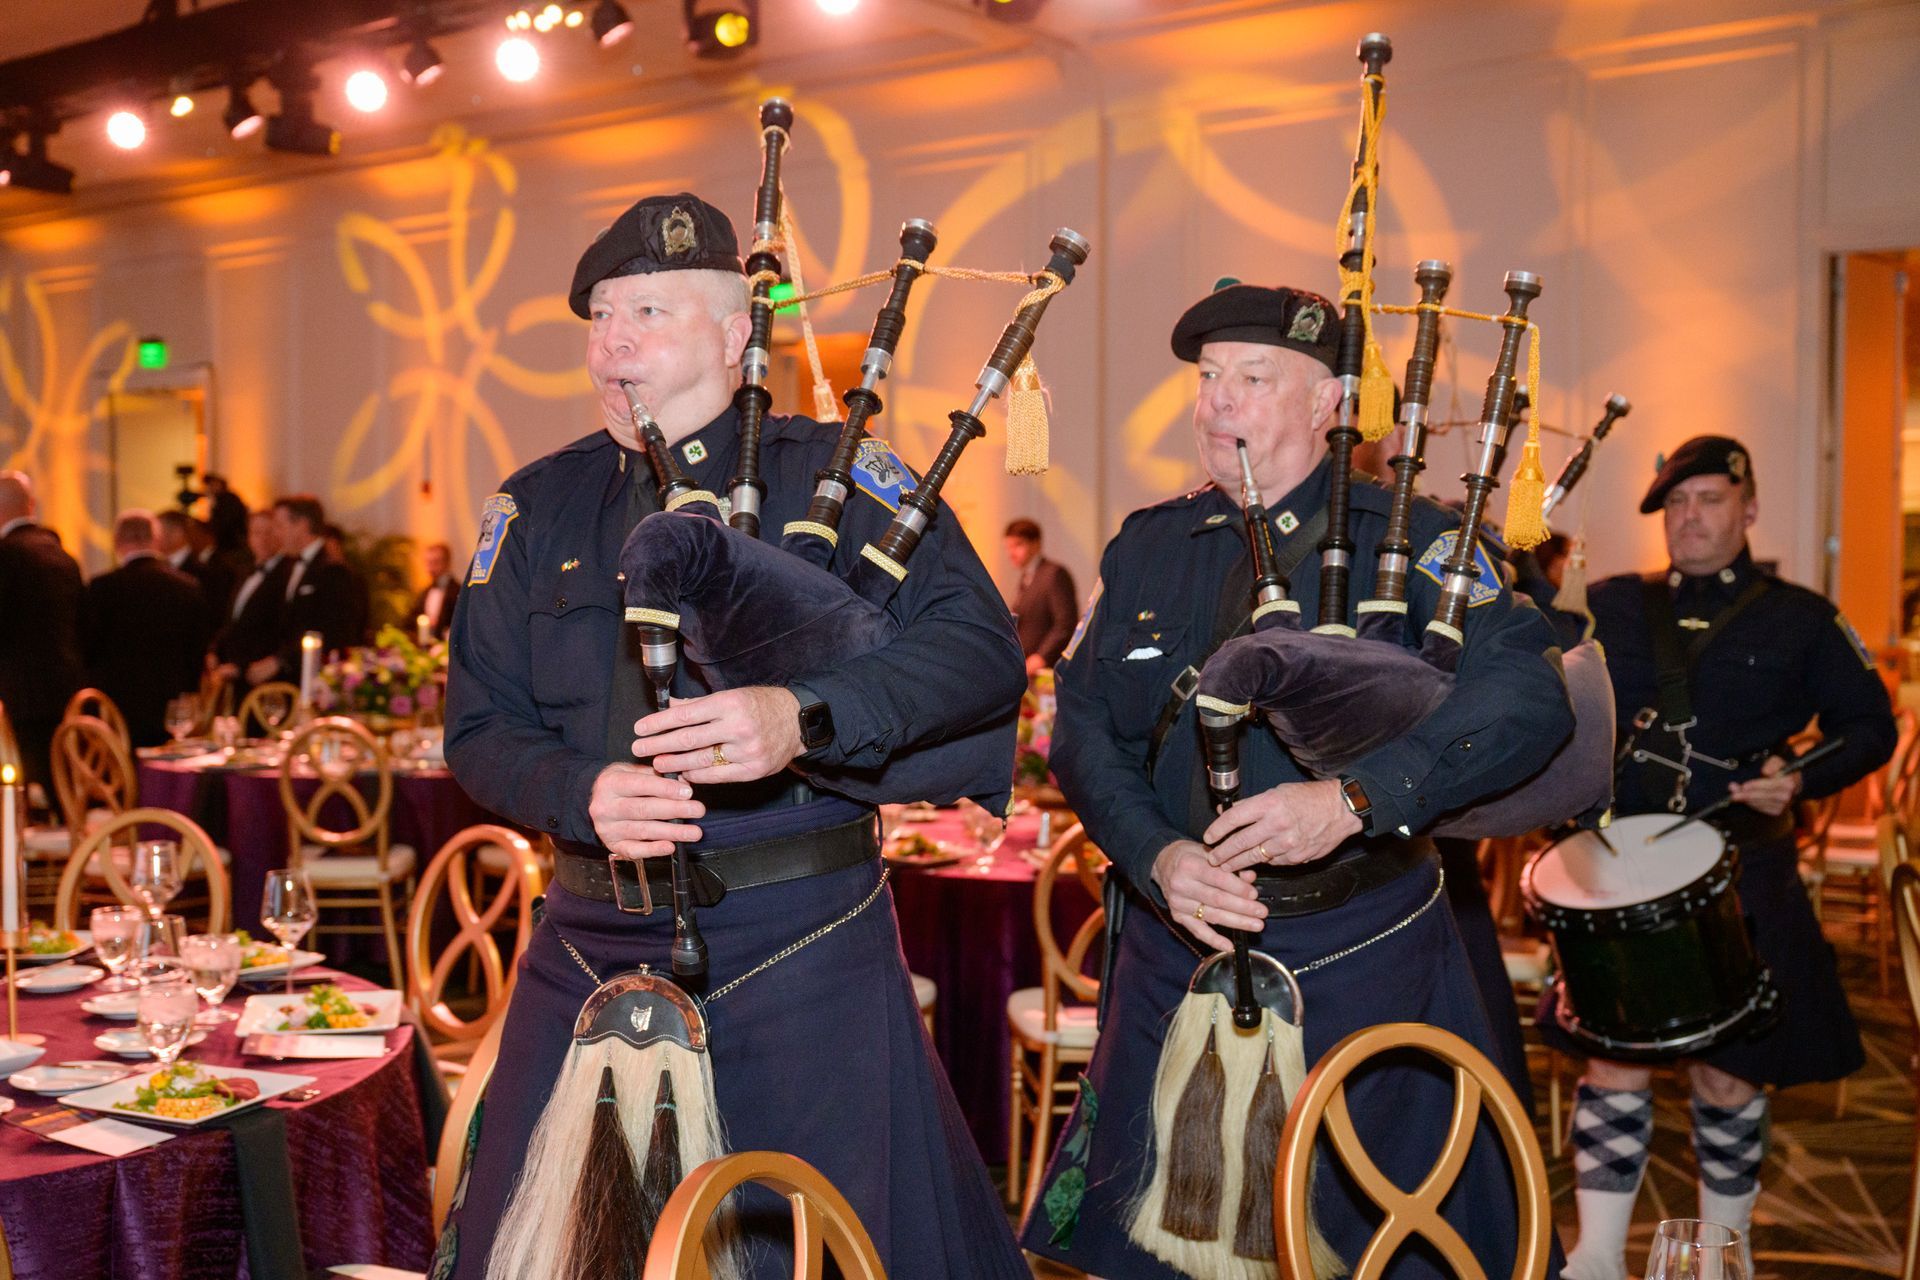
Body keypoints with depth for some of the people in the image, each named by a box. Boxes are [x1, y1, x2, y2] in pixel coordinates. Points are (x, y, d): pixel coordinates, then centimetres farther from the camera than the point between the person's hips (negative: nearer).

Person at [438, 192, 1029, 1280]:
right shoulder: (538, 509, 11)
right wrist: (582, 792, -13)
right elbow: (480, 724, 9)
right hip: (594, 945, 4)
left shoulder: (831, 475, 0)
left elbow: (984, 650, -10)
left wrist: (804, 716, -25)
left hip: (800, 945, -3)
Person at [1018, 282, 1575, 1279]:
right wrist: (1156, 855, -14)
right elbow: (1086, 726, 5)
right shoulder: (1146, 548, 8)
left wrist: (1352, 801, -28)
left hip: (1358, 958, -3)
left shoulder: (1404, 540, -4)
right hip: (1176, 950, 3)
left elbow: (1528, 694, -17)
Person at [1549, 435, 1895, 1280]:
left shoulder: (1799, 621, 4)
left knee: (1727, 1072, 8)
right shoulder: (1609, 608, 8)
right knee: (1615, 1058, 0)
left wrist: (1803, 781, -11)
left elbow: (1869, 727, 6)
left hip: (1743, 880, -1)